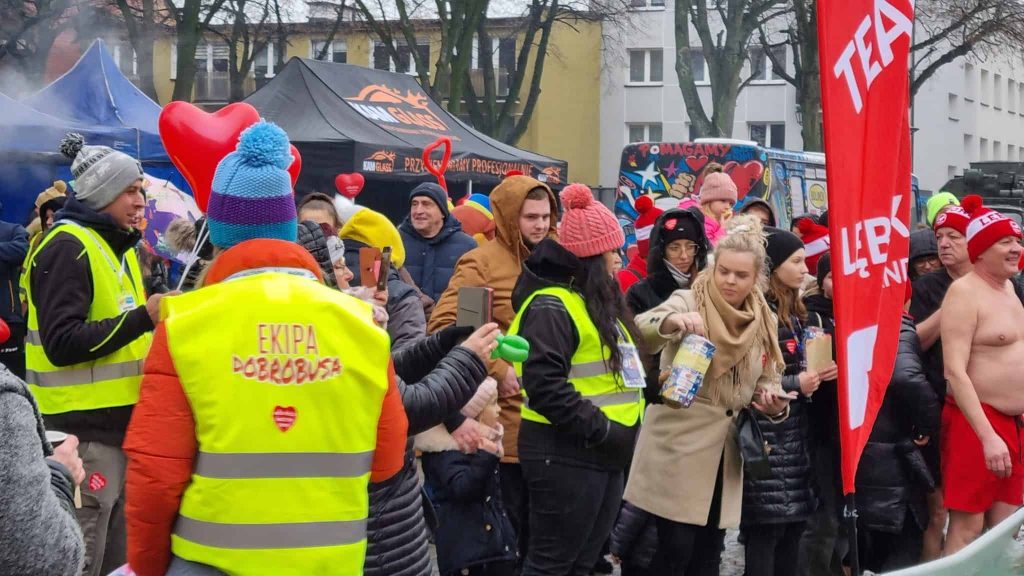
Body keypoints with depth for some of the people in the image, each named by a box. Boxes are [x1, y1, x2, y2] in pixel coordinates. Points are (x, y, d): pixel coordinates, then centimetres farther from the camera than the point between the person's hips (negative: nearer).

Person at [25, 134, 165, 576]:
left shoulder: (118, 247, 16)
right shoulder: (68, 248, -13)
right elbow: (61, 343, -23)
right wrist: (142, 317, -26)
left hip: (120, 425, 10)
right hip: (82, 432, -10)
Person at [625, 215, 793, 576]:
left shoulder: (763, 322, 7)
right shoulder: (688, 302, -9)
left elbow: (769, 381, 16)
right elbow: (638, 335, -26)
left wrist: (775, 404, -7)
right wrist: (670, 322, -47)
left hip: (726, 452, 6)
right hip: (680, 445, -5)